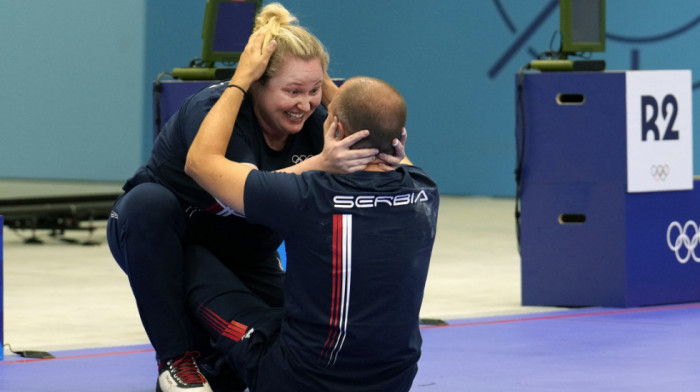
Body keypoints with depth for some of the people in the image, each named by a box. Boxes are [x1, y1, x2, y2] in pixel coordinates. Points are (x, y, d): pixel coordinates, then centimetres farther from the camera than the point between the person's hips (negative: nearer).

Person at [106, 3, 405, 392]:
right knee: (150, 200, -38)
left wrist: (387, 158, -45)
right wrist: (322, 165, -62)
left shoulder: (310, 120, -15)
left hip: (244, 258, 4)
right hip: (157, 239, -4)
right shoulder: (211, 109, -31)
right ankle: (176, 359, -29)